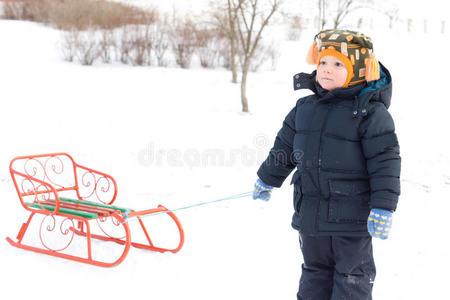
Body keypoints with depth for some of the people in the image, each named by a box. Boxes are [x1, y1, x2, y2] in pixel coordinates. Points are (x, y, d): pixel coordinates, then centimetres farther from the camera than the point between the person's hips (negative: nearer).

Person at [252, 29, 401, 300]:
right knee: (315, 270, 18)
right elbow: (284, 146, 20)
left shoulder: (371, 112, -12)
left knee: (352, 277, 6)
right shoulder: (305, 107, 6)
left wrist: (383, 208, -18)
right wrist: (267, 180, 29)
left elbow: (385, 161, -14)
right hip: (311, 213, 6)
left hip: (352, 216, -6)